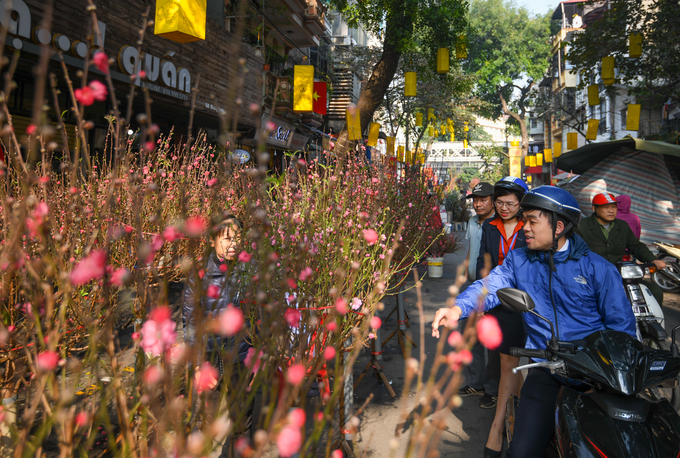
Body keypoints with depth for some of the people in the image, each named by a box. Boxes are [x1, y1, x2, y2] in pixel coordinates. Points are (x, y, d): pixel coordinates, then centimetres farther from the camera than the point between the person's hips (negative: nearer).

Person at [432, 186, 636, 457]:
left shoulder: (598, 268, -4)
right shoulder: (518, 260, 4)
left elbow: (622, 324, -3)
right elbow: (490, 286, -12)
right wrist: (459, 307, -32)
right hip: (545, 371, 1)